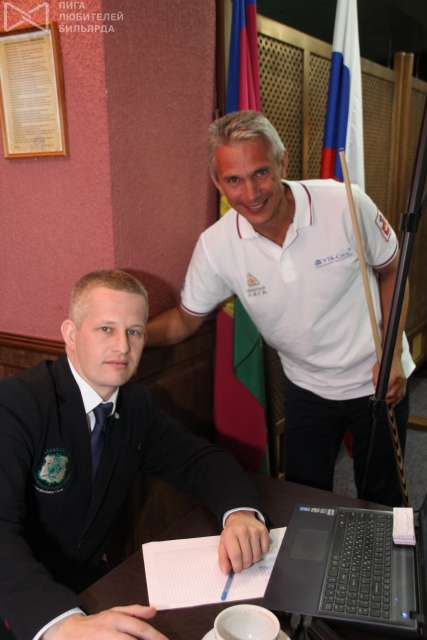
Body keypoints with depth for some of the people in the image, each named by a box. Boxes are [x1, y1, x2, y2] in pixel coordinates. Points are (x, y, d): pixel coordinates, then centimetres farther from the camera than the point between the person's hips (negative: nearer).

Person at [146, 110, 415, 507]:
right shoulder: (216, 246, -18)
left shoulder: (347, 205, -22)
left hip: (376, 381, -1)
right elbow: (187, 318, -3)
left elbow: (391, 270, -5)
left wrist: (393, 353, -12)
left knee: (382, 500, 16)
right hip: (306, 388, 1)